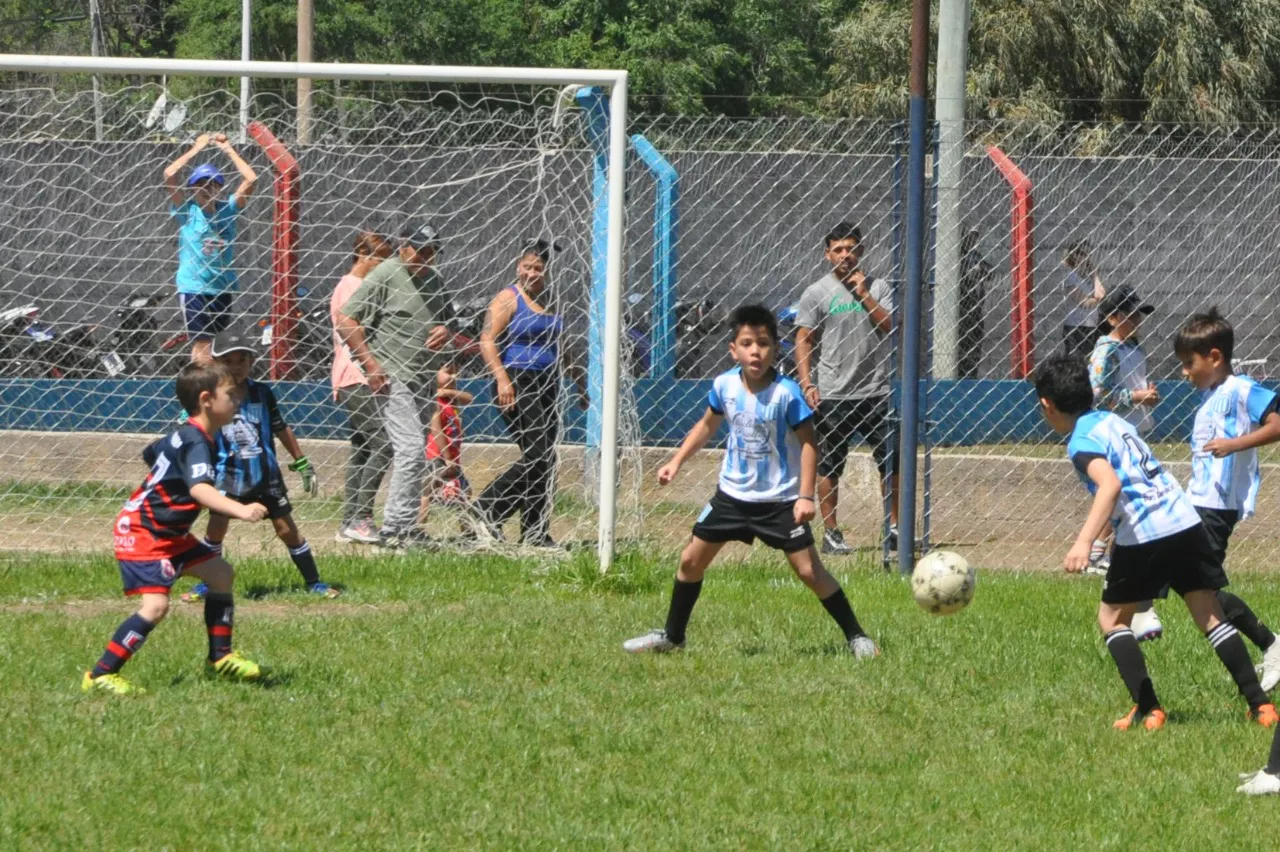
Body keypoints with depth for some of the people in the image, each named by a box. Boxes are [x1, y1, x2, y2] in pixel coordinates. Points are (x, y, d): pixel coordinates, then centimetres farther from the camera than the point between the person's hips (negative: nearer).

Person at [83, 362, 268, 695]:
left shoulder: (183, 435, 9)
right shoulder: (197, 443, -22)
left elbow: (151, 454, 28)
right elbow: (200, 489, -40)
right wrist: (240, 510, -52)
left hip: (168, 532, 11)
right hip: (142, 532, -11)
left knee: (221, 574, 15)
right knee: (156, 605, -22)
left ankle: (220, 657, 25)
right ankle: (100, 675, -17)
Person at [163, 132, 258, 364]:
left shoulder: (227, 211, 7)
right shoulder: (187, 212, 0)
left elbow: (251, 179, 0)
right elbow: (170, 175, -11)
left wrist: (228, 149, 3)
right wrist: (196, 149, -4)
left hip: (222, 289, 3)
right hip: (193, 287, -3)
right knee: (202, 346, -11)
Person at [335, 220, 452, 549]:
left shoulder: (434, 279, 14)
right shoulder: (385, 275, -9)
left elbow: (444, 318, 27)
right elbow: (346, 320, -11)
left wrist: (445, 331, 2)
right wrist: (370, 362, -17)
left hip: (422, 380, 8)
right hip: (391, 378, -8)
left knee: (414, 454, 10)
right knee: (411, 449, -17)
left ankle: (404, 527, 17)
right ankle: (395, 528, -17)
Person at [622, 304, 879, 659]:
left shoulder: (786, 393, -19)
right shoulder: (725, 385, -5)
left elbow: (808, 442, -15)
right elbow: (707, 425, 14)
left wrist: (806, 496, -21)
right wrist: (676, 462, 10)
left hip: (779, 500, -5)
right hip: (733, 493, 5)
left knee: (809, 570, -8)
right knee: (691, 560, 7)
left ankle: (856, 636, 3)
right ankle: (672, 635, 25)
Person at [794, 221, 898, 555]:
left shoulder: (878, 287, 6)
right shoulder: (816, 293, 1)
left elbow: (891, 326, -4)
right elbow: (804, 341, 0)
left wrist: (864, 295, -10)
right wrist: (807, 383, -10)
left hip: (876, 391, 2)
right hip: (832, 396, -2)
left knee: (891, 461, 3)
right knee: (829, 465, 2)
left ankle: (894, 528, 12)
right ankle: (830, 533, 8)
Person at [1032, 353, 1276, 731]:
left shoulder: (1082, 441, -7)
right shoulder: (1112, 420, 18)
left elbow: (1111, 485, -25)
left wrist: (1084, 542, -33)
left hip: (1144, 536, -7)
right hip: (1186, 522, 7)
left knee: (1112, 617, 11)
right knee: (1210, 615, 11)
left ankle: (1148, 709, 0)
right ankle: (1259, 704, 3)